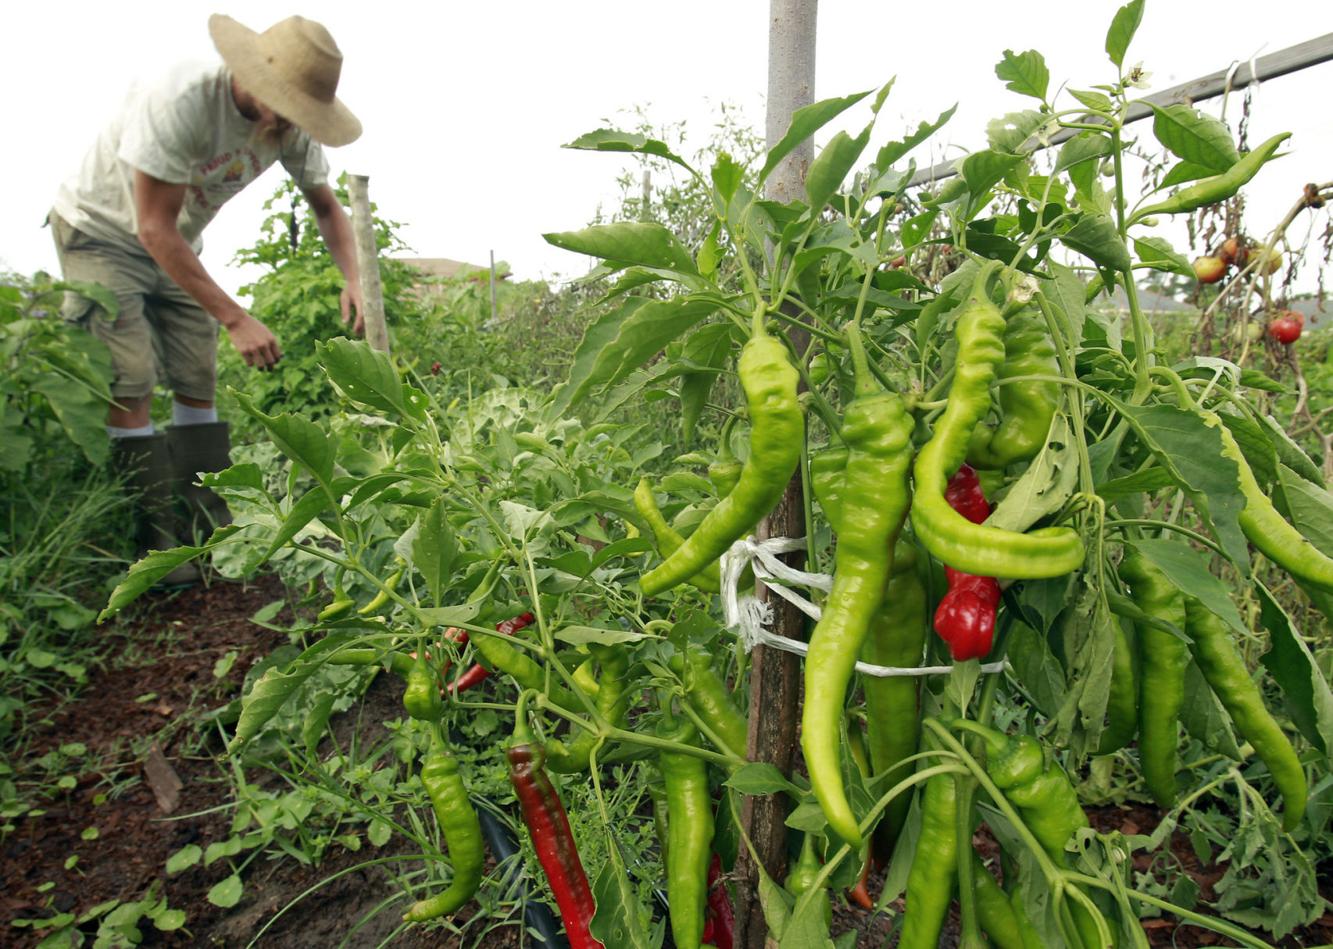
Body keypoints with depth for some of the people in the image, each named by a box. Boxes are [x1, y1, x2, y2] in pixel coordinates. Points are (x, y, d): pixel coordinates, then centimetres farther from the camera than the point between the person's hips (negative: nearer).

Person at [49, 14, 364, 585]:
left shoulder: (291, 127, -14)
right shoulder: (181, 103, -33)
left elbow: (326, 206, 0)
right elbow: (155, 229, -31)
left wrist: (354, 278, -20)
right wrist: (236, 320, -35)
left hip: (176, 245, 6)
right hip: (101, 233, -6)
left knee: (198, 384, -2)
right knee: (129, 386, -15)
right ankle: (154, 546, -11)